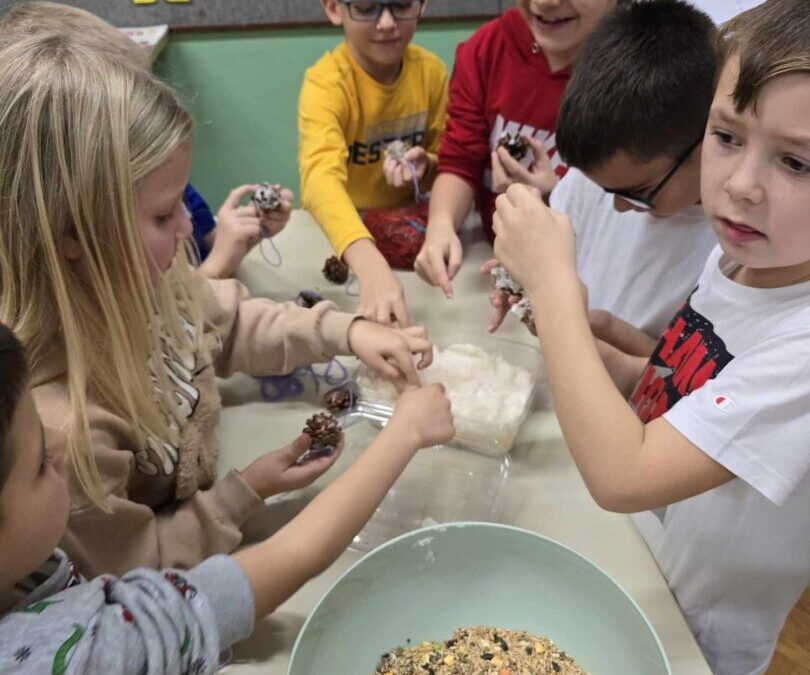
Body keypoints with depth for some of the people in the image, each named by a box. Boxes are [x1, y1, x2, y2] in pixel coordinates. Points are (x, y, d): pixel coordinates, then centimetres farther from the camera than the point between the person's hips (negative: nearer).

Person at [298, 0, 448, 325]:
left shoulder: (431, 70, -9)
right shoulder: (325, 83, -24)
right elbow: (322, 177, -42)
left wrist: (425, 167, -20)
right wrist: (370, 265, -60)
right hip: (341, 231, -3)